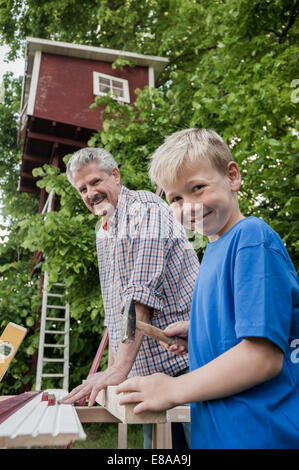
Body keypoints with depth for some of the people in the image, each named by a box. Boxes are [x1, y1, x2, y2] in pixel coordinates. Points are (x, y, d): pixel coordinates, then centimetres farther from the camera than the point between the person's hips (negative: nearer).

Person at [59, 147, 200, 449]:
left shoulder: (144, 207, -11)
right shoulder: (102, 233, 17)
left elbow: (142, 292, -22)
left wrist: (120, 368, -26)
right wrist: (111, 365, 17)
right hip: (147, 368, 8)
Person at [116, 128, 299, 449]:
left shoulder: (252, 238, -20)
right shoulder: (215, 245, 5)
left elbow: (263, 355, -26)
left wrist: (173, 389, -19)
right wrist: (196, 330, 1)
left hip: (255, 433, -8)